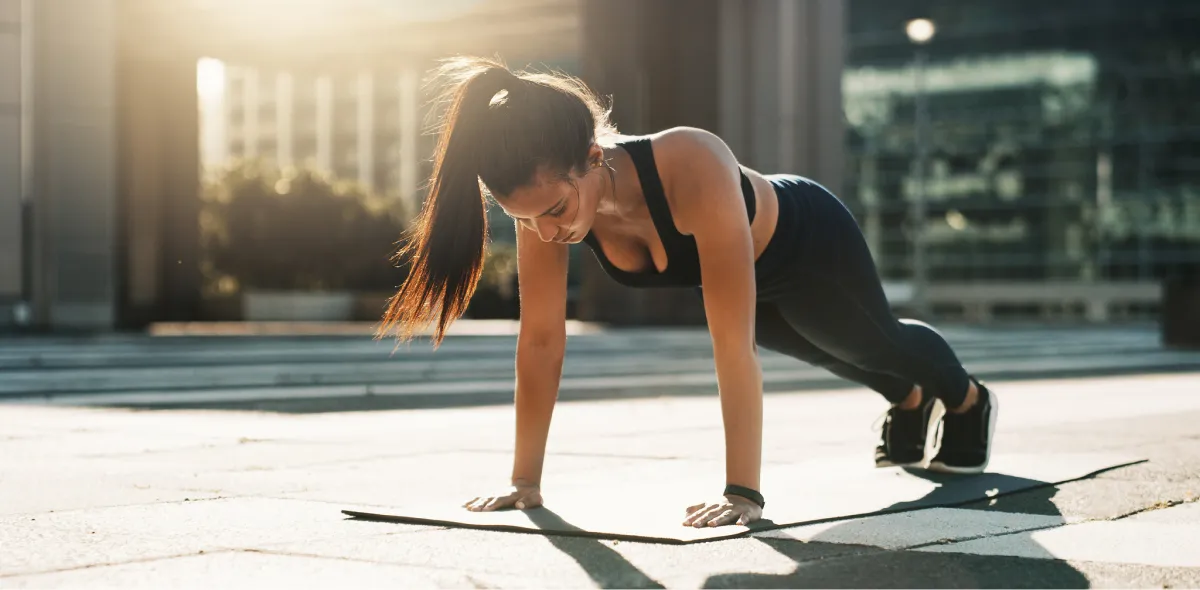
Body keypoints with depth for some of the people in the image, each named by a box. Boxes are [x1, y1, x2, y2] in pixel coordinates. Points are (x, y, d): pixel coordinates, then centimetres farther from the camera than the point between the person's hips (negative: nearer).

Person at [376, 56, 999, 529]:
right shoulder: (547, 195, -33)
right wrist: (525, 480, -23)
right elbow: (540, 340, -25)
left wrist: (742, 492, -47)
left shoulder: (694, 171, -50)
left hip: (809, 243, -5)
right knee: (840, 357, 34)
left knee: (876, 343, 28)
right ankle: (911, 402, 69)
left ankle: (968, 400, 62)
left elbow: (732, 344, -48)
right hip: (742, 270, 5)